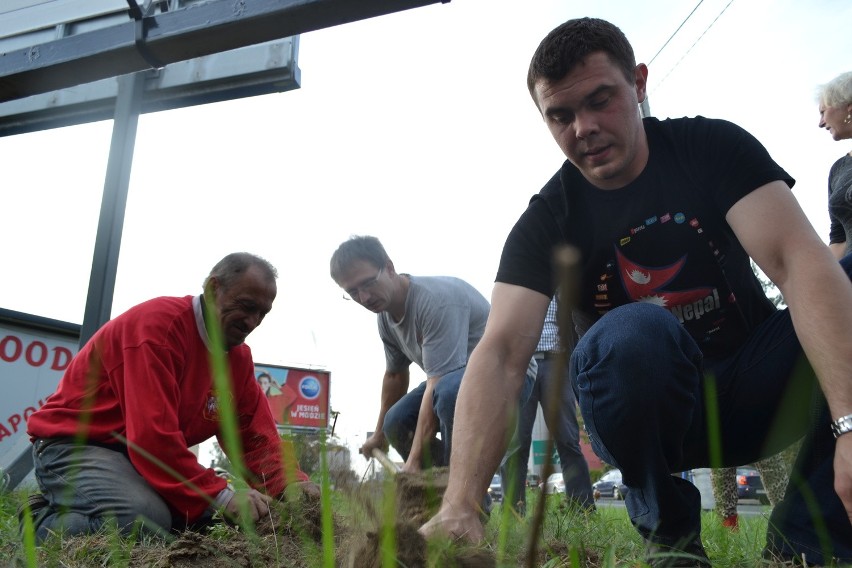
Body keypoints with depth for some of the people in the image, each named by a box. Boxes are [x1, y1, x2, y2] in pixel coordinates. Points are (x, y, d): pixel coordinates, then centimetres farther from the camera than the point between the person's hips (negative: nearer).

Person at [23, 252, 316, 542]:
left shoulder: (239, 357, 4)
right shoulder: (159, 322, -22)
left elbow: (257, 437, 1)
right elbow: (151, 434, -30)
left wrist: (293, 484, -18)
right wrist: (220, 495, -31)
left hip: (142, 453, 9)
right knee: (146, 521, -32)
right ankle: (43, 521, -2)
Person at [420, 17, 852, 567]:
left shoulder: (714, 146, -8)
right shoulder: (546, 222, -11)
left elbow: (800, 263, -23)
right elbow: (501, 353, -26)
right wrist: (459, 506, -41)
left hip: (754, 386, 2)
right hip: (650, 410, -1)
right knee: (631, 333, -35)